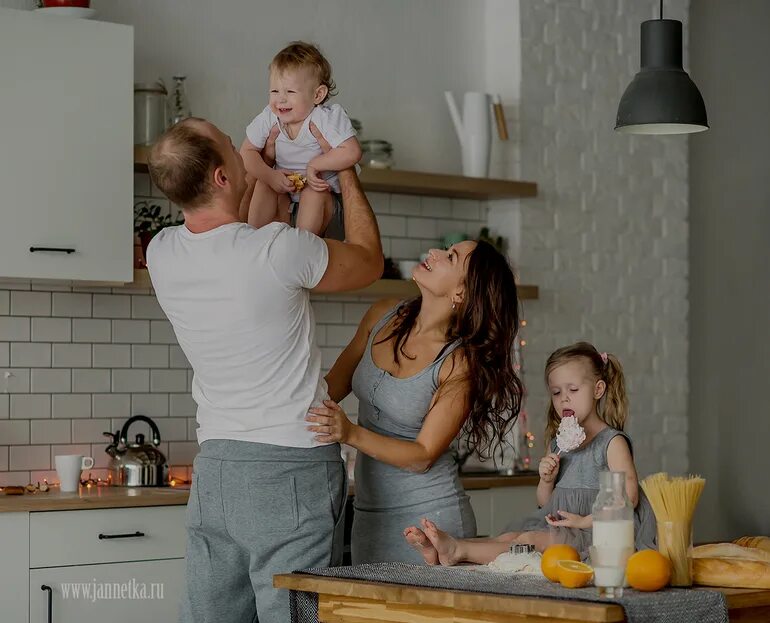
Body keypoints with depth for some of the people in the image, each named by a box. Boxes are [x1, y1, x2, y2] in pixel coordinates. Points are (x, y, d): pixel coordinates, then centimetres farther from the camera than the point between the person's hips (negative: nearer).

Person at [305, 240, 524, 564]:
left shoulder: (461, 363, -17)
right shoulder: (383, 316, 0)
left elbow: (423, 456, -16)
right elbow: (333, 385, 9)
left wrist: (352, 434, -28)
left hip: (428, 514, -5)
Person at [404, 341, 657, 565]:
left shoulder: (612, 442, -4)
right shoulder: (558, 444, 18)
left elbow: (629, 497, -14)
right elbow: (545, 503, 22)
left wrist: (585, 521, -19)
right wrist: (546, 480, 0)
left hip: (593, 531, -7)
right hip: (556, 527, 7)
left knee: (532, 541, -27)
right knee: (509, 537, -16)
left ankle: (458, 550, -42)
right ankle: (442, 550, -35)